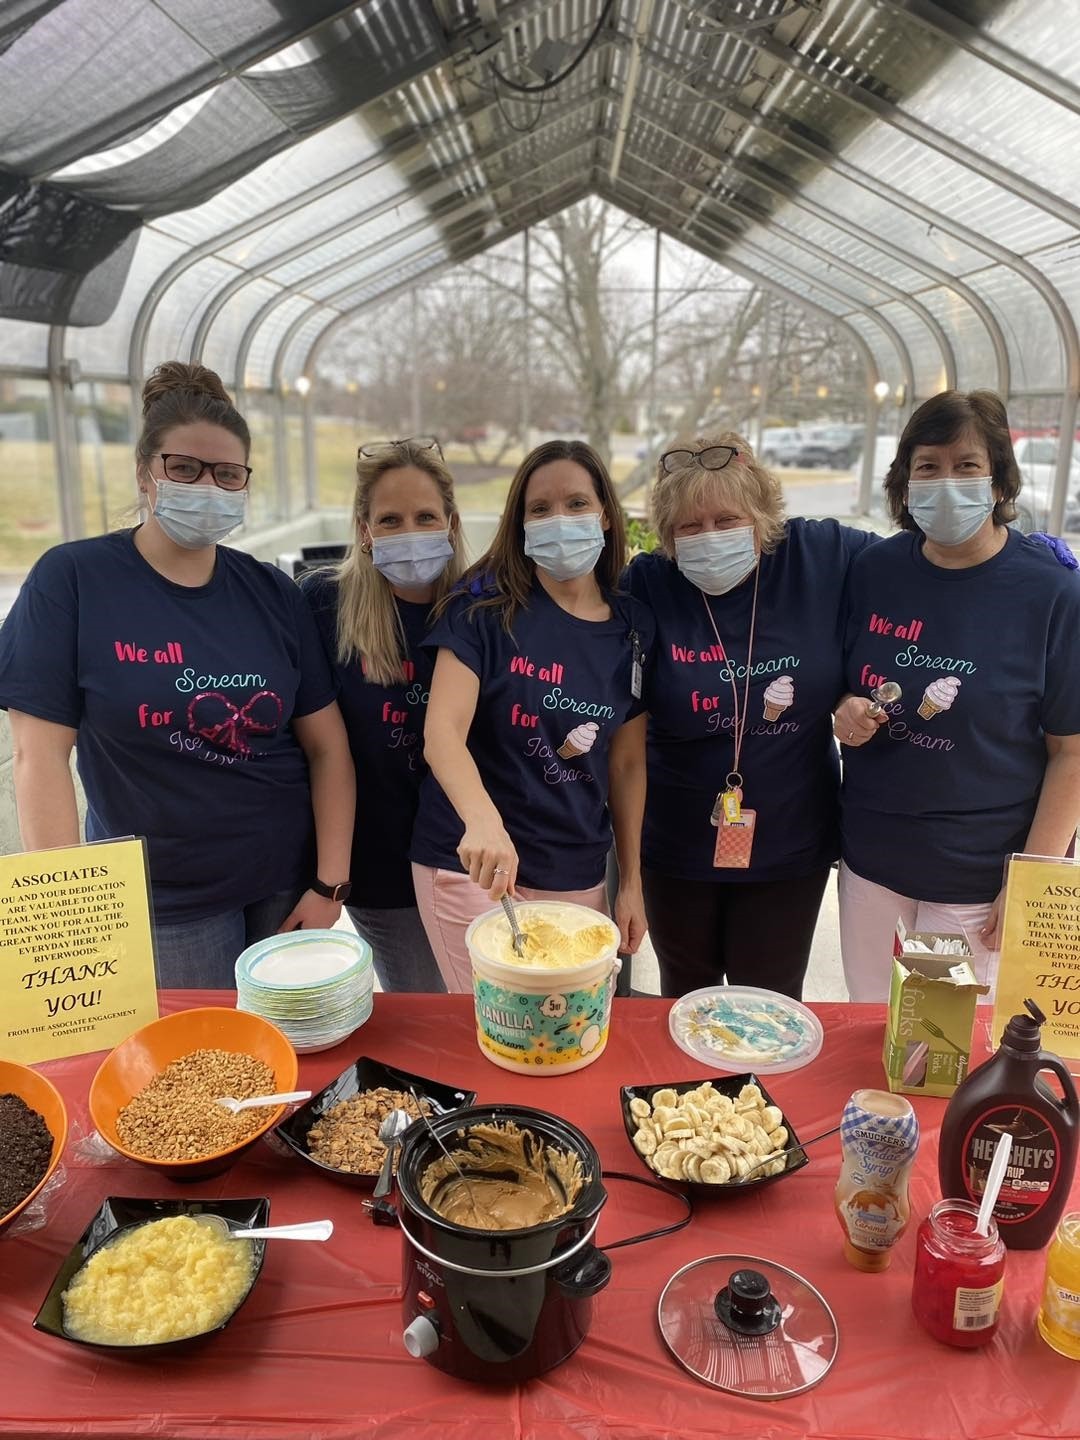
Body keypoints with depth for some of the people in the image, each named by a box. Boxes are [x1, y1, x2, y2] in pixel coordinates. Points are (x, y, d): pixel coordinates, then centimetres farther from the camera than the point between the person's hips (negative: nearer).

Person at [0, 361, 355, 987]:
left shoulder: (274, 595, 1)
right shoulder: (73, 580, -7)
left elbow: (328, 747, 0)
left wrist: (330, 886, -5)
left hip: (288, 888, 3)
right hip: (160, 906, -2)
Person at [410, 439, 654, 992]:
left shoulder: (632, 629, 2)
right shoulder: (487, 606, -8)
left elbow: (627, 762, 8)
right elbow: (443, 732, -19)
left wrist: (632, 882, 8)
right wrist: (483, 821, -37)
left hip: (577, 878, 4)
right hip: (473, 865, -3)